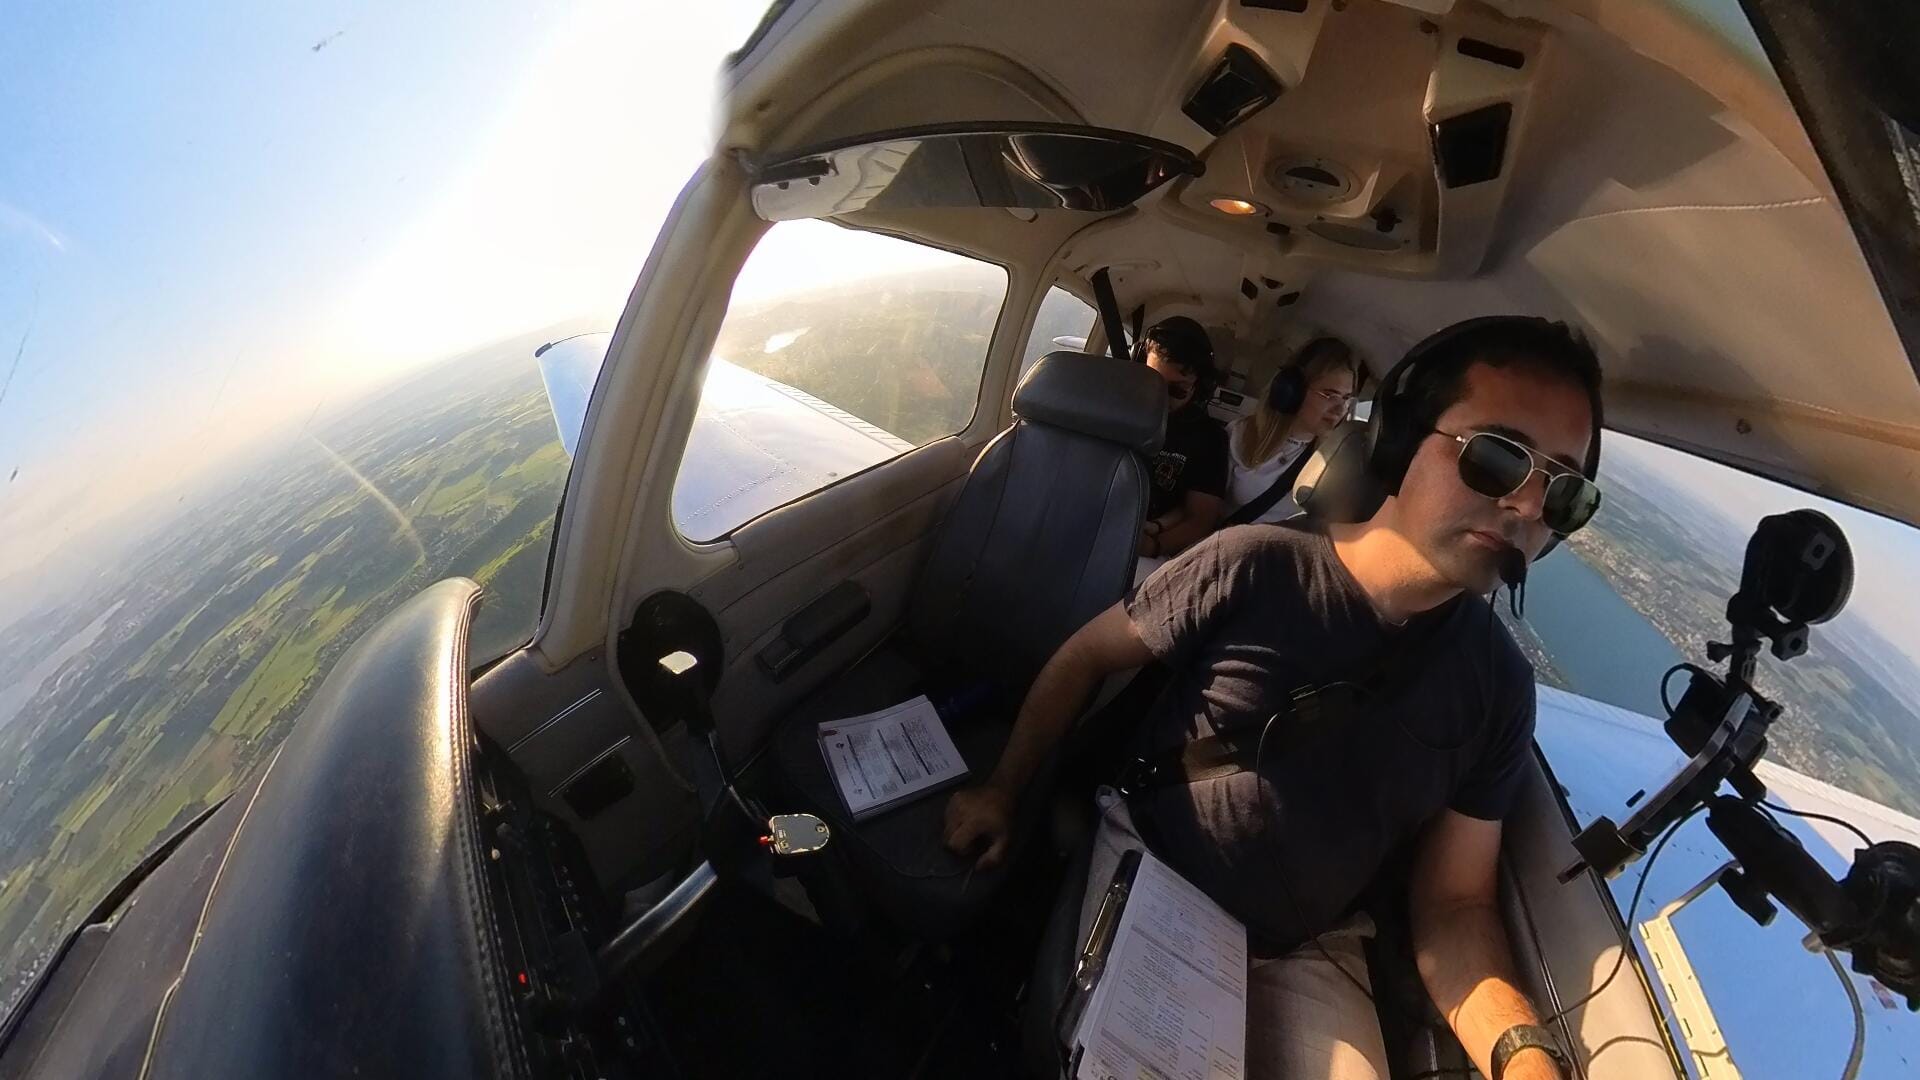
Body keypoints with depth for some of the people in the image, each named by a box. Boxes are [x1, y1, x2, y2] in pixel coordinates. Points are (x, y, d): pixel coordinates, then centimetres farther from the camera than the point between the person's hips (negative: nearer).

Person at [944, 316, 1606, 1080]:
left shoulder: (1499, 686, -7)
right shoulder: (1255, 566, -20)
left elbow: (1455, 902, -1)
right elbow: (1087, 655, -7)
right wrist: (1001, 789, 2)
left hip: (1308, 951, 4)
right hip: (1148, 872, -3)